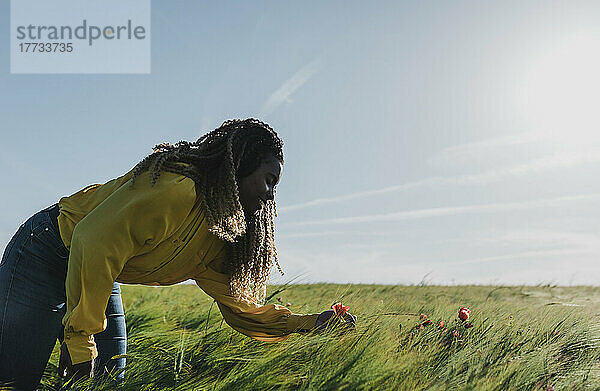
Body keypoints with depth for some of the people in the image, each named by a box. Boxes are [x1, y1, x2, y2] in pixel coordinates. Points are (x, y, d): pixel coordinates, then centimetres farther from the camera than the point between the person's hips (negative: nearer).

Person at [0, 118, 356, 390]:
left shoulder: (218, 239, -1)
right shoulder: (176, 190, -31)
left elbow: (238, 305, 2)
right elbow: (95, 242, -34)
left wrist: (309, 323, -7)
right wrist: (80, 339, -29)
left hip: (99, 277, 8)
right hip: (48, 252, -8)